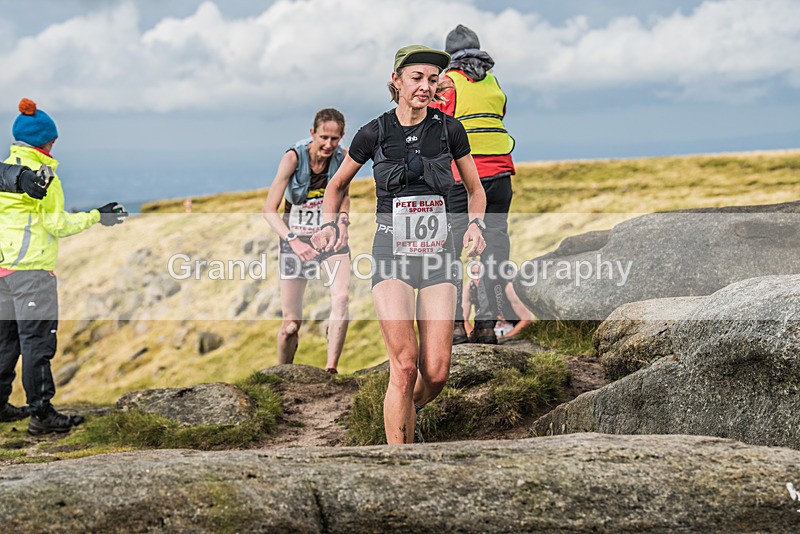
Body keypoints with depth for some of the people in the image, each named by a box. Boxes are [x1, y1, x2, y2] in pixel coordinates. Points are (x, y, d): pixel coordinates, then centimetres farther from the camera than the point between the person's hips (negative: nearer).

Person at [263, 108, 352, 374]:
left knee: (341, 298, -25)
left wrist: (343, 222, -9)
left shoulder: (343, 157, -10)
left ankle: (330, 370, -25)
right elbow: (269, 210, -20)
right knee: (292, 323, 0)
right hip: (296, 237, -2)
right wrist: (293, 240, -34)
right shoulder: (294, 157, -20)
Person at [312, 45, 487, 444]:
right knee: (405, 366, -16)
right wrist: (329, 224, 0)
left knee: (436, 373, -5)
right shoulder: (375, 133, 0)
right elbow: (337, 185, 16)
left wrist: (475, 225, -3)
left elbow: (475, 190, 15)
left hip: (438, 257, 2)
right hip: (392, 255, -2)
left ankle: (403, 413, 29)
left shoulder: (449, 129, 2)